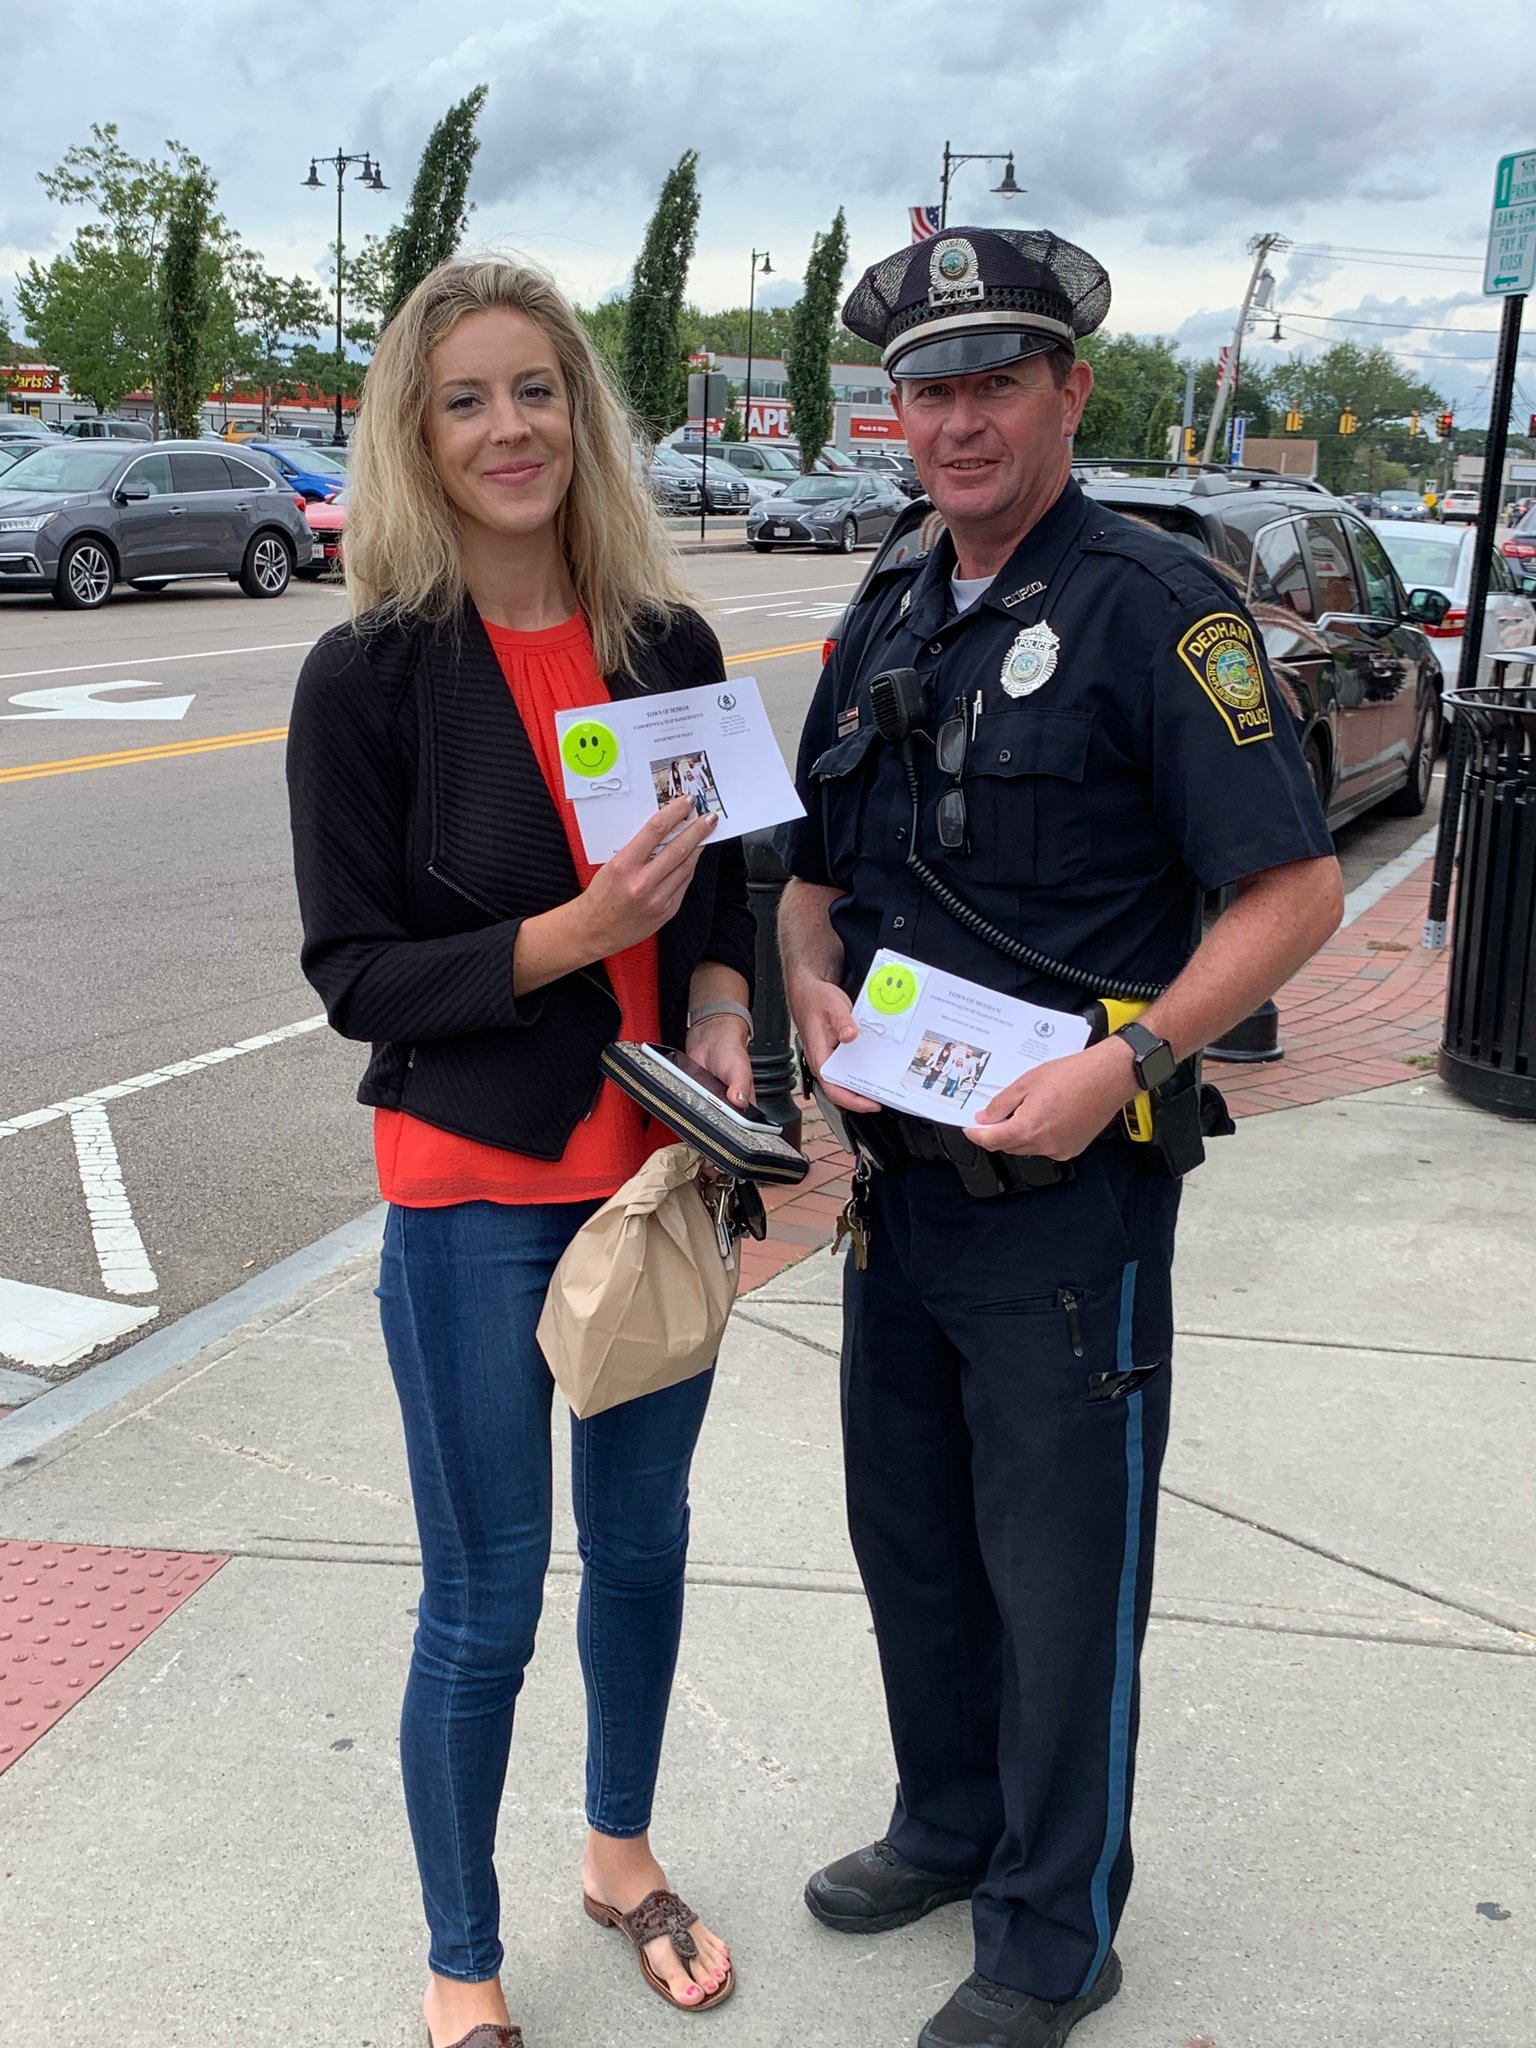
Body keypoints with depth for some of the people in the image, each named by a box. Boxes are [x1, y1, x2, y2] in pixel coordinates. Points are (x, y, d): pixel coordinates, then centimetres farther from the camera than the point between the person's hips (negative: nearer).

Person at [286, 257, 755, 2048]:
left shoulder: (667, 644, 0)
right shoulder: (369, 675, -12)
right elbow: (355, 972, -11)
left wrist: (717, 1012, -8)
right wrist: (574, 933, -24)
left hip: (660, 1169, 5)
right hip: (476, 1189, -4)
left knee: (643, 1537, 20)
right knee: (484, 1602, 7)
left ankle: (620, 1852, 46)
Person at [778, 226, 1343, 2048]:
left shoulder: (1154, 604, -12)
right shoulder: (886, 624, 10)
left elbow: (1296, 887, -16)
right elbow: (814, 875, 17)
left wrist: (1129, 1058, -27)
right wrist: (813, 990, -4)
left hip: (1068, 1193, -7)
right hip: (898, 1170, 7)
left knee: (1059, 1576, 7)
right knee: (909, 1537, 20)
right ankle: (948, 1825, 43)